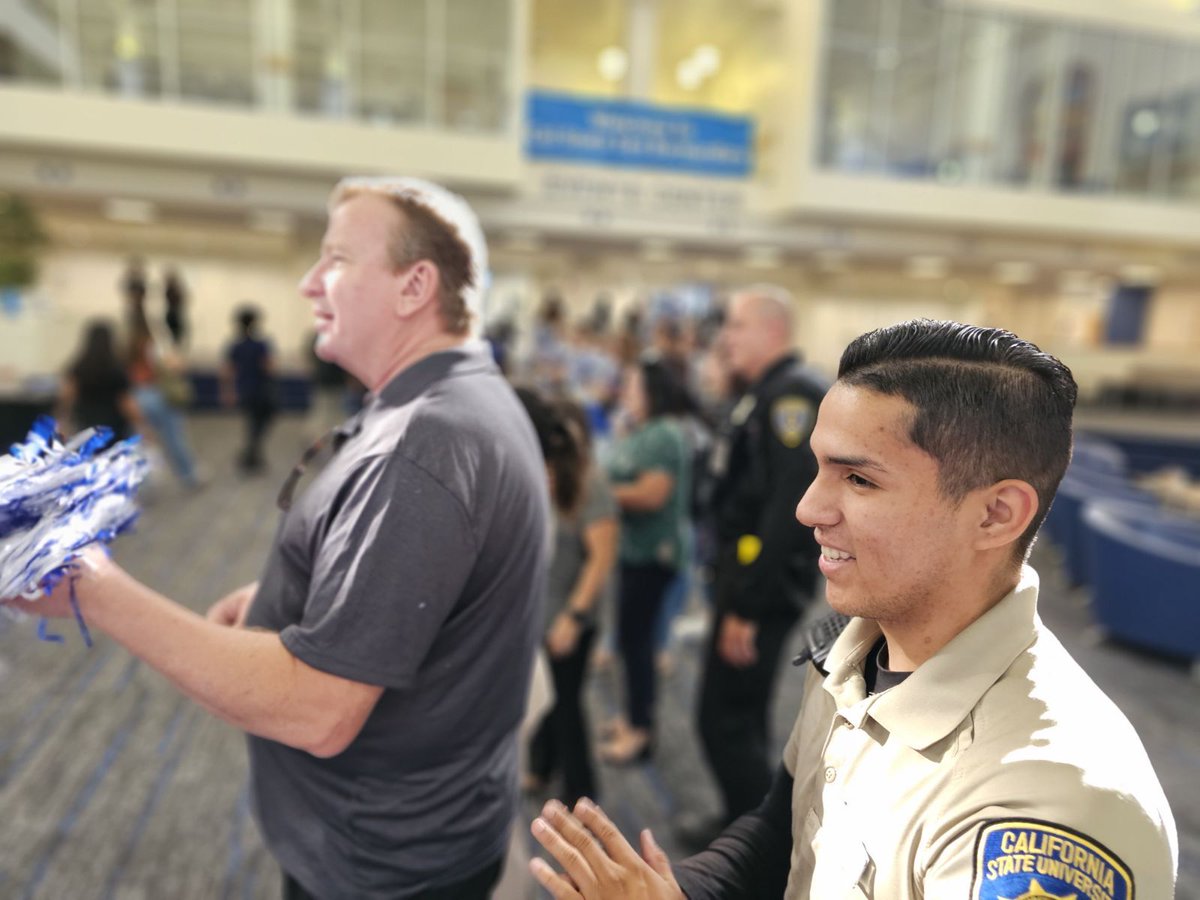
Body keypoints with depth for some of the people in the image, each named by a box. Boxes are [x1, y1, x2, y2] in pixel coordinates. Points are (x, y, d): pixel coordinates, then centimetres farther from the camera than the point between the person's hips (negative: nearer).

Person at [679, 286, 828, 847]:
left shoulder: (793, 395, -17)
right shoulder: (765, 394, 14)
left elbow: (788, 509, -26)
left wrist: (747, 604, -24)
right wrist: (729, 584, 16)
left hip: (763, 582, -10)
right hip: (741, 569, 10)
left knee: (726, 720, -2)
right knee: (741, 713, 21)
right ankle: (743, 822, 38)